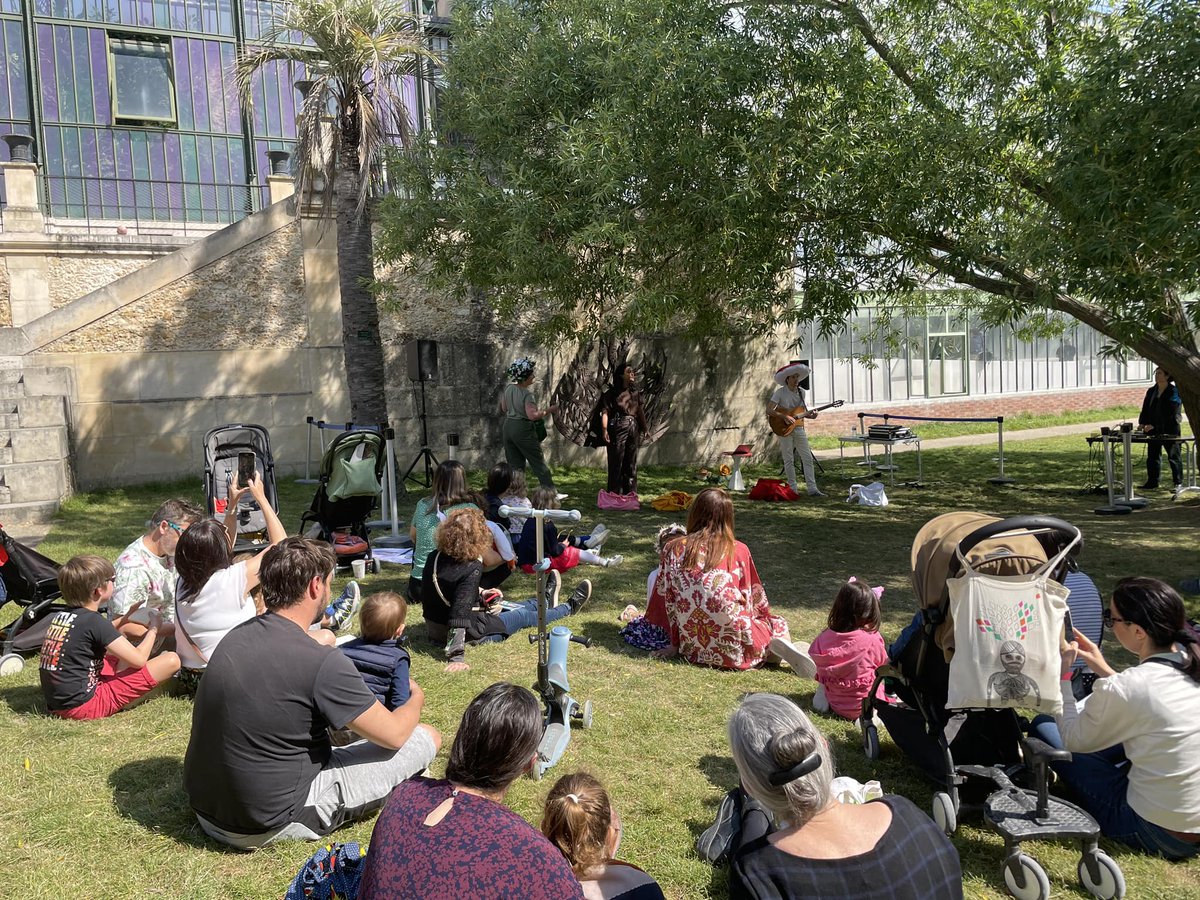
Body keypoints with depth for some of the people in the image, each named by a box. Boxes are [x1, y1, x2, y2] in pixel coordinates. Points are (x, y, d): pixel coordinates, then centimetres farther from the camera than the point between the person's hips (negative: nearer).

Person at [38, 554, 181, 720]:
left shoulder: (60, 616, 7)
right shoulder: (93, 621, -17)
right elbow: (138, 659, -14)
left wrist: (125, 618, 21)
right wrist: (153, 628, 2)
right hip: (83, 706, -9)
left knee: (120, 642, 33)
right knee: (171, 661, -14)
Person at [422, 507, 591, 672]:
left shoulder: (434, 557, -6)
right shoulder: (472, 568, -29)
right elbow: (460, 610, -36)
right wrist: (456, 657, -37)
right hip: (468, 633, -7)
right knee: (523, 615, 15)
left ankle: (546, 601, 54)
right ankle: (569, 607, 39)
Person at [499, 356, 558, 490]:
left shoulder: (508, 388, 3)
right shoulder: (526, 394, -19)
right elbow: (532, 415, -27)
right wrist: (549, 410, -16)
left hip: (508, 427, 7)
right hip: (523, 430, -7)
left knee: (515, 465, 12)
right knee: (539, 463, 2)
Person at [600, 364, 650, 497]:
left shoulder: (636, 393, 15)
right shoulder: (612, 393, -1)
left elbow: (641, 412, 14)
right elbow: (605, 411, -9)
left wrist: (645, 428, 6)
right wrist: (605, 430, -21)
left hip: (633, 429, 5)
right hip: (618, 427, -5)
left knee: (631, 463, 9)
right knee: (616, 461, -4)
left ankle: (630, 493, 17)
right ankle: (614, 494, 1)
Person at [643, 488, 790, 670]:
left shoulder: (673, 549, 4)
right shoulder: (739, 550, 1)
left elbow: (667, 600, 6)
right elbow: (751, 596, 9)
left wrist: (675, 644, 13)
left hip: (694, 649, 1)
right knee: (778, 624, 26)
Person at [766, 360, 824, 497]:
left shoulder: (801, 392, 8)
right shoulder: (780, 392, -9)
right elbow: (769, 409, -16)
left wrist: (809, 415, -3)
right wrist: (785, 417, -24)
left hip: (799, 428, 5)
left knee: (808, 458, -1)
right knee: (789, 460, 2)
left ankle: (812, 489, -1)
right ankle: (793, 489, 11)